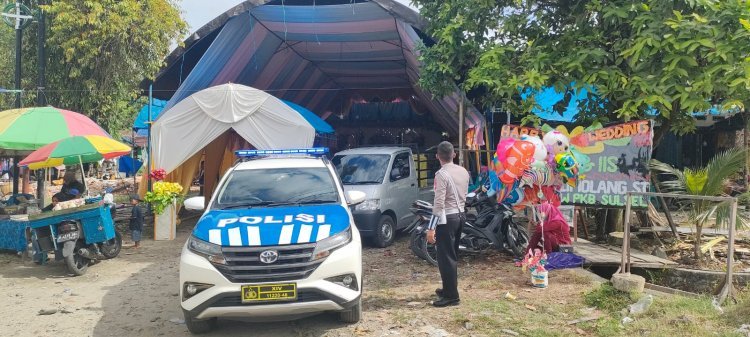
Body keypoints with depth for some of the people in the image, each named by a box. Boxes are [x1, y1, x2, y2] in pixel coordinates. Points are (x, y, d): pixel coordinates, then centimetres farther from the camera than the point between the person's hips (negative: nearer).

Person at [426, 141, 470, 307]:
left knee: (445, 258, -1)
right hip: (460, 216, 8)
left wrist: (431, 228, -20)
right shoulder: (463, 171, 6)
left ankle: (451, 296, 3)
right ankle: (449, 289, 29)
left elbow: (439, 204, -21)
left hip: (447, 218, -8)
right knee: (451, 256, 18)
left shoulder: (441, 174, -18)